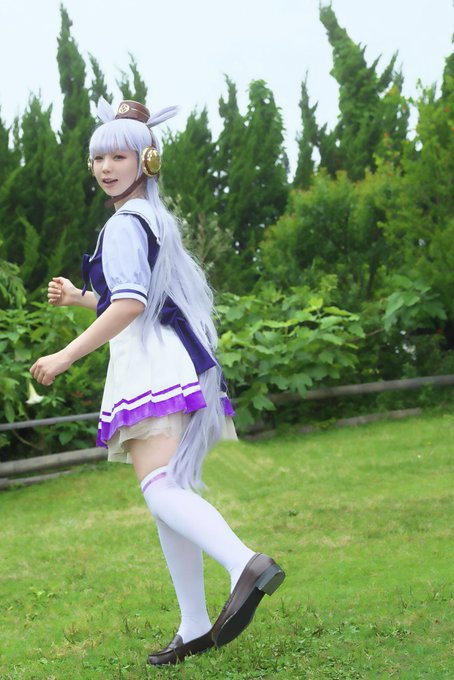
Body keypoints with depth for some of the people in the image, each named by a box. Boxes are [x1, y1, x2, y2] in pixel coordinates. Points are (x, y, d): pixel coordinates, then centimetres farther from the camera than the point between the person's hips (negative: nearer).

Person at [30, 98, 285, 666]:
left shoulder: (124, 224, -7)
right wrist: (79, 298, 37)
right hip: (170, 365, 10)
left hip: (153, 367, -10)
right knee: (169, 495, 10)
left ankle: (246, 564, -45)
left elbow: (131, 304, -19)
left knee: (159, 487, -23)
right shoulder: (154, 219, 23)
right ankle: (194, 628, 11)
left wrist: (66, 356, -17)